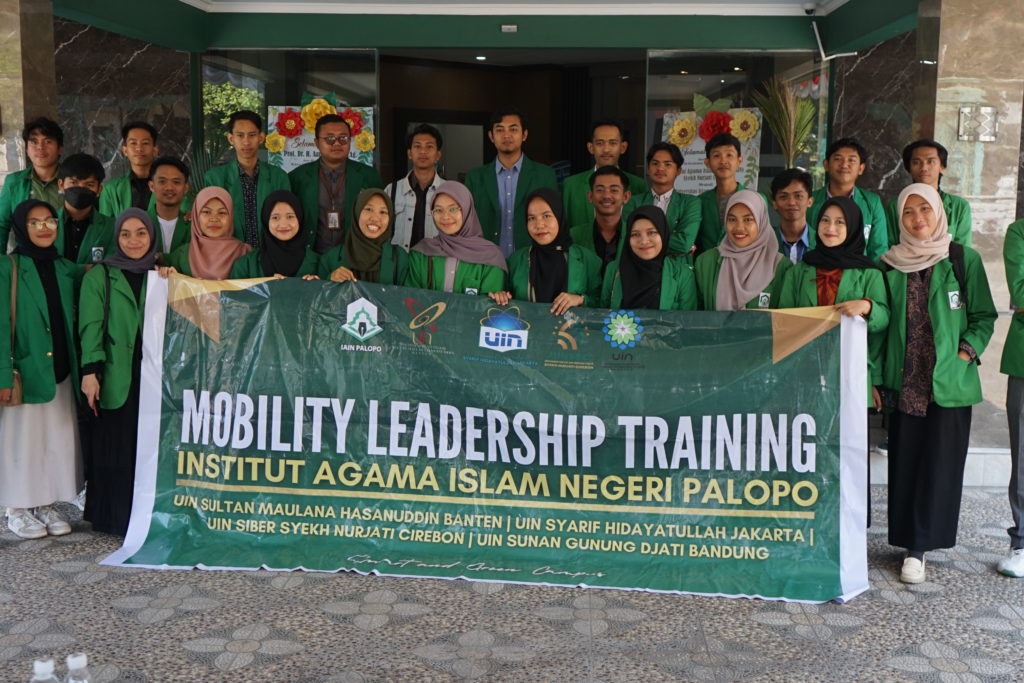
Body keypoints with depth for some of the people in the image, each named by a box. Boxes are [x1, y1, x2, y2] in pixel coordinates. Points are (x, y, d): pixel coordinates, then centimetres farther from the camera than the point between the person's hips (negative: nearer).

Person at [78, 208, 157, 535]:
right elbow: (91, 325, -4)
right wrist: (90, 371, -12)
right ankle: (118, 519, 10)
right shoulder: (99, 276, 6)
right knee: (117, 450, 0)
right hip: (116, 378, -2)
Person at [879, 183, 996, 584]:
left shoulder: (964, 260, 2)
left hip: (949, 383, -2)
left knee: (939, 464, -1)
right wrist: (876, 377, 4)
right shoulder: (890, 265, 7)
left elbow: (984, 316, 5)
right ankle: (914, 542, 16)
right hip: (905, 382, 2)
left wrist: (966, 353, -10)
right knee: (904, 463, 5)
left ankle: (918, 547, 5)